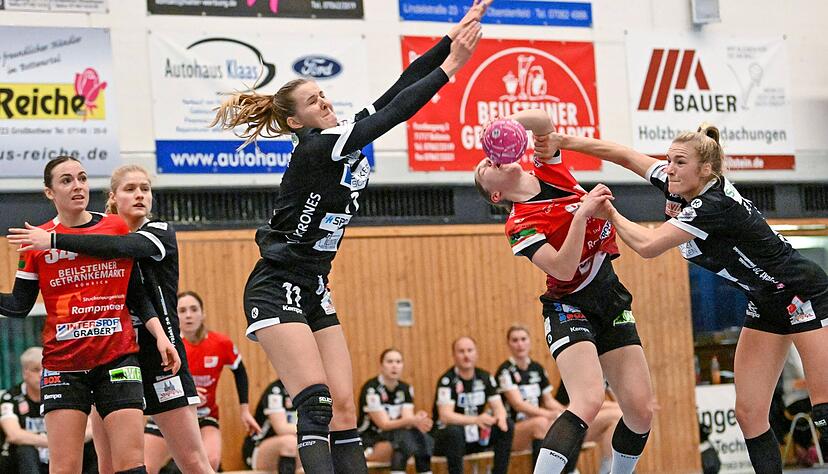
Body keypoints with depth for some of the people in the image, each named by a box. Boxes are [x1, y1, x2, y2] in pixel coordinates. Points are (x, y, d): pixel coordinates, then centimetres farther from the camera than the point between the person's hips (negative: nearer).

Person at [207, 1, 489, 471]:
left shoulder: (346, 136, 7)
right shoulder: (315, 150, -18)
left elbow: (398, 89, 2)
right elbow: (396, 111, -24)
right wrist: (450, 66, -23)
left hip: (314, 293, 9)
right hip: (276, 292, -9)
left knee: (344, 409, -1)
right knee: (317, 404, -19)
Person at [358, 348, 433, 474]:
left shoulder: (406, 389, 6)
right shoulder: (371, 389, -14)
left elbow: (408, 418, -6)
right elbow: (384, 424, -19)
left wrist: (418, 422, -31)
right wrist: (413, 421, -34)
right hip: (369, 443, -6)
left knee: (425, 439, -23)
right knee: (404, 439, -35)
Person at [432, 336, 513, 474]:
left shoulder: (485, 378, 4)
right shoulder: (447, 380, -15)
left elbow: (498, 406, 1)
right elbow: (445, 416, -26)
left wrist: (500, 417, -25)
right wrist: (476, 420, -40)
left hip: (476, 436, 6)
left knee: (507, 426, -12)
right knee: (454, 431, -38)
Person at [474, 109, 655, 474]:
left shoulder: (547, 170, 5)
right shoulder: (520, 225, -13)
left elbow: (542, 121, -4)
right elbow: (563, 269, -24)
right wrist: (582, 214, -28)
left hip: (611, 300, 6)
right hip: (570, 307, -6)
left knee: (641, 410, -2)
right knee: (588, 403, -27)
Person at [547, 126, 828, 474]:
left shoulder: (715, 205, -27)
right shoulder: (684, 188, -3)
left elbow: (648, 246, -29)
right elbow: (627, 157, 5)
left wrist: (610, 213, -14)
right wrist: (567, 142, -4)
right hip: (765, 303, 9)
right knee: (749, 414, 0)